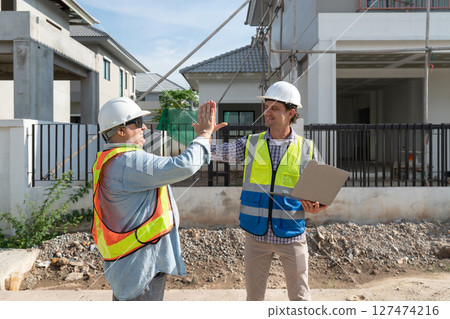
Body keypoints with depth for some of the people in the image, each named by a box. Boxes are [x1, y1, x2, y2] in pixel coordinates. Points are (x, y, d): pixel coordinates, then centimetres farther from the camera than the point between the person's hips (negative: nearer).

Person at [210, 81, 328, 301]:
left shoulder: (307, 150, -2)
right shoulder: (251, 144, 0)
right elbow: (214, 153, -8)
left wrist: (315, 207, -17)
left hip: (291, 236, -1)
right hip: (256, 235, 2)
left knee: (299, 297, 13)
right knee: (254, 295, 17)